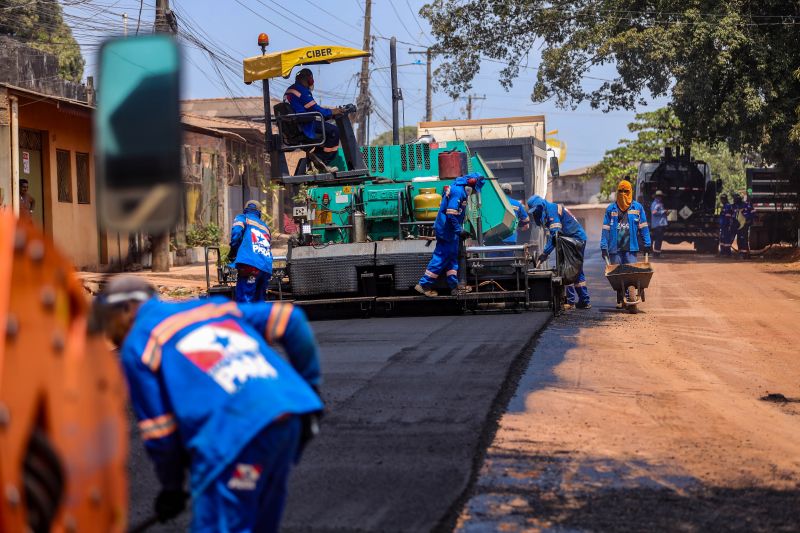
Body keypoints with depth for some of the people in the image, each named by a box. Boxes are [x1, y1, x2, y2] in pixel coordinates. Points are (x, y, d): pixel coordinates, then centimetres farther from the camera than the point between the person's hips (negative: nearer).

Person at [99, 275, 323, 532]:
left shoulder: (136, 346, 10)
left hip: (236, 433, -7)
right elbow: (290, 320, 21)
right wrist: (309, 385, 25)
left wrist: (172, 486, 22)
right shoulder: (211, 307, 26)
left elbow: (159, 431, 7)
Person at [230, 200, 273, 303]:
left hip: (249, 264, -6)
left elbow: (236, 231, -6)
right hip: (266, 269, 6)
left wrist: (232, 253, 5)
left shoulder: (242, 218, 15)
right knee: (259, 301, 15)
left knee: (244, 301, -10)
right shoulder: (265, 227, 31)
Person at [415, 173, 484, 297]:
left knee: (452, 258, 14)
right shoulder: (458, 191, -19)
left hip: (447, 230, 11)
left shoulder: (457, 188, 13)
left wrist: (459, 229, 21)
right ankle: (424, 285, -3)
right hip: (447, 231, -11)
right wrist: (459, 230, -20)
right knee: (441, 258, -6)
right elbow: (451, 213, -25)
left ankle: (454, 286, 20)